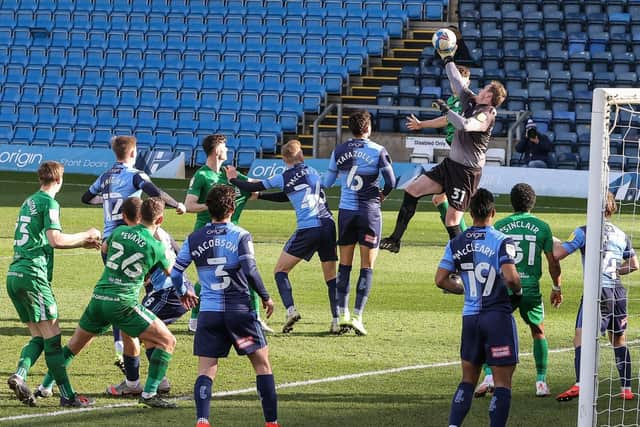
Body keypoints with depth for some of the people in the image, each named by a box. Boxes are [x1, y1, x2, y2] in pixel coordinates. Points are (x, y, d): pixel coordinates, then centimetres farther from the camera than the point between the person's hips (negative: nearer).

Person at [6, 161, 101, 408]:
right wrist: (86, 235, -3)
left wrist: (83, 243, 28)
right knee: (52, 336, -5)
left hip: (14, 275, 9)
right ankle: (67, 394, -5)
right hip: (33, 274, -9)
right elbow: (55, 240, -17)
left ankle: (19, 375, -9)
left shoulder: (29, 202, 21)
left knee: (38, 336, 12)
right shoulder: (49, 203, -6)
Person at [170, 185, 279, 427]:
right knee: (262, 364, 11)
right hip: (240, 310, -2)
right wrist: (265, 297, 0)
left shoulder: (194, 239, 4)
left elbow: (175, 273, 6)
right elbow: (250, 271, -14)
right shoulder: (241, 236, -5)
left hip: (208, 312, 2)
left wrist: (183, 293, 26)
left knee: (206, 370, 3)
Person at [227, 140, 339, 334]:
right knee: (331, 276, 11)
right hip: (328, 225, 5)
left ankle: (290, 310, -12)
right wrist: (261, 195, 35)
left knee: (280, 270, 8)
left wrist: (233, 179, 26)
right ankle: (337, 320, 1)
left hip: (307, 230, -4)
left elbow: (252, 188, 8)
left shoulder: (285, 178, 1)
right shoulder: (313, 173, 16)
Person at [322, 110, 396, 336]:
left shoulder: (339, 151, 3)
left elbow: (326, 182, 9)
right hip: (369, 211, -3)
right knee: (367, 267, 1)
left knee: (344, 265, 11)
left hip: (345, 211, 3)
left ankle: (342, 314, 8)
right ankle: (357, 316, -6)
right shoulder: (378, 151, -6)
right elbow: (391, 182, -5)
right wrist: (382, 195, 16)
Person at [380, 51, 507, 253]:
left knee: (452, 222, -11)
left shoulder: (486, 115, -17)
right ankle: (395, 240, 12)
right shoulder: (472, 103, 9)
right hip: (450, 164, 9)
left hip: (467, 172, -9)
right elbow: (457, 83, 23)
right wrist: (448, 60, 28)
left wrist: (445, 109, -25)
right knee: (412, 190, 7)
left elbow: (464, 124, -36)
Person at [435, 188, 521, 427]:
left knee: (468, 379, 17)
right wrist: (517, 291, -1)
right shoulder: (501, 242, -10)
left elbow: (441, 280, 3)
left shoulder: (457, 243, 4)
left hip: (470, 317, 5)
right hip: (498, 316, -5)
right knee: (502, 383, 0)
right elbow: (510, 277, -22)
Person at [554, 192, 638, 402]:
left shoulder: (584, 232, -6)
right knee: (619, 340, 18)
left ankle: (580, 385, -30)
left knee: (581, 338, -11)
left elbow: (557, 254, -9)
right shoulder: (621, 235, 11)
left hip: (597, 292, -6)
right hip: (618, 293, 6)